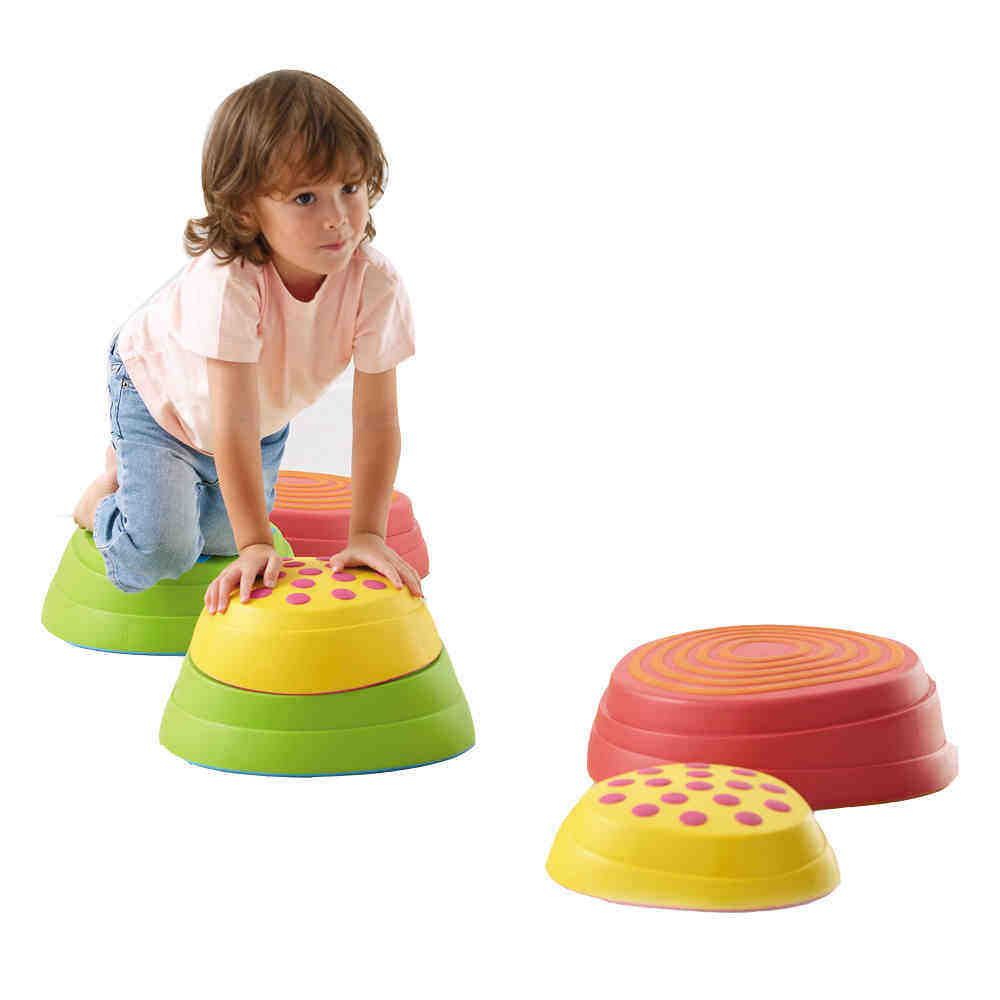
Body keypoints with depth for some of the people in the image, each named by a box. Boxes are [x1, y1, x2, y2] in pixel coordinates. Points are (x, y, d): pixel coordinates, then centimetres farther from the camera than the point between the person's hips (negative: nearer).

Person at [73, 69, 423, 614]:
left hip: (268, 411, 4)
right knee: (160, 552, -15)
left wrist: (367, 533, -33)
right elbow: (235, 425, -42)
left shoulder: (374, 282, -32)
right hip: (160, 390, -4)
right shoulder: (228, 282, -43)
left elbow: (376, 419, -27)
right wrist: (256, 545, -43)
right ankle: (111, 491, 19)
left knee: (222, 539, 10)